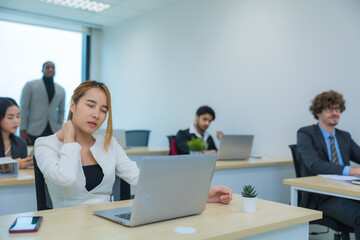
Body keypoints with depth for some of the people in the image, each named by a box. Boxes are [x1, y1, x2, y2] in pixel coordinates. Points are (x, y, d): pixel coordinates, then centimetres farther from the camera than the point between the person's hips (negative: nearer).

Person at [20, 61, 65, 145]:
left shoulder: (61, 90, 13)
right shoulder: (30, 85, 5)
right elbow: (23, 108, 1)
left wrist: (60, 130, 9)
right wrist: (22, 129, -4)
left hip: (53, 131, 2)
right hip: (34, 131, -2)